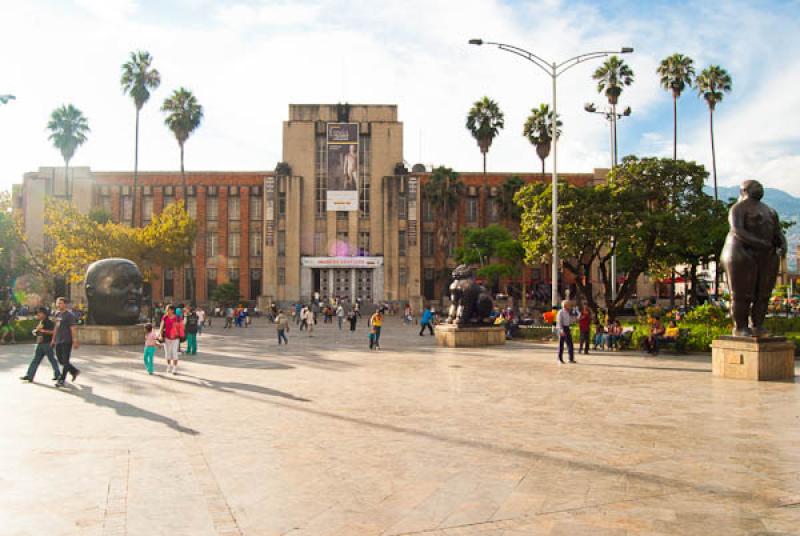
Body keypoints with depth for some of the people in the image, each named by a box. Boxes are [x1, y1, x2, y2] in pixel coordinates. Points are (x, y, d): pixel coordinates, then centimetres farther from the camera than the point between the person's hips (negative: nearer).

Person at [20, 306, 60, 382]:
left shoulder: (49, 322, -10)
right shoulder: (39, 323, 15)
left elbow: (53, 332, -21)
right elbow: (34, 332, 21)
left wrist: (43, 330, -22)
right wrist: (37, 329, -1)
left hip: (47, 344, -8)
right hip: (40, 344, 8)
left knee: (52, 359, 1)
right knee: (36, 360, 8)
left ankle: (58, 375, 13)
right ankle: (29, 376, 9)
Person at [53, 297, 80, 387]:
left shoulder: (69, 315, -10)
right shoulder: (57, 314, 13)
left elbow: (73, 329, -14)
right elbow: (56, 328, 21)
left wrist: (75, 341, -18)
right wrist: (53, 340, 20)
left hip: (67, 342, -8)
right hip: (58, 341, 8)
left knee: (65, 361, -3)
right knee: (60, 360, 12)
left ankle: (61, 380, 0)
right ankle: (74, 371, 29)